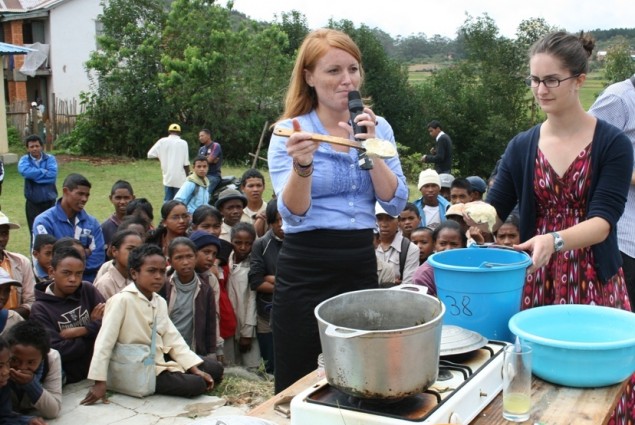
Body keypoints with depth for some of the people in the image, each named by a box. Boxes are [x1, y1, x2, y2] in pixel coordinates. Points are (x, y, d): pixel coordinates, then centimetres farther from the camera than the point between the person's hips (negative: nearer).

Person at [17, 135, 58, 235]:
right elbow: (25, 171, -24)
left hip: (49, 201, 0)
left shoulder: (50, 158, -2)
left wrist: (34, 174, -16)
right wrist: (44, 172, -16)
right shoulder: (24, 160, -1)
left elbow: (52, 175, -19)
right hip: (33, 202, 0)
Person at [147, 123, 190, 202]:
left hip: (167, 177, 2)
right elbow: (186, 163, -6)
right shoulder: (183, 143, -5)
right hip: (180, 178, -2)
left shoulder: (162, 141, 0)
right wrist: (188, 177, 7)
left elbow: (150, 154, -1)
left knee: (167, 201, 10)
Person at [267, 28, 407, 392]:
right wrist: (302, 164, -31)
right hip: (306, 270, -4)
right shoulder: (290, 131, -6)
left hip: (362, 264, 4)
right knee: (295, 387, 5)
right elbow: (293, 213, -14)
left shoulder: (378, 128, 5)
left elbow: (396, 203, -2)